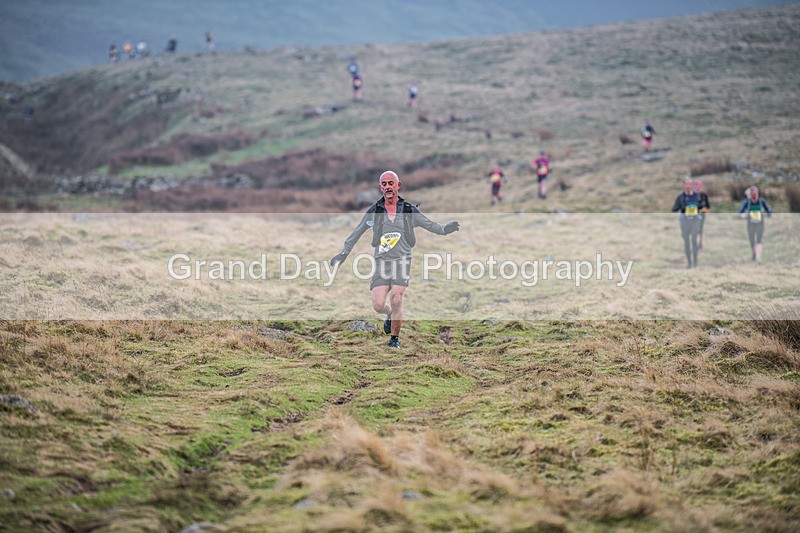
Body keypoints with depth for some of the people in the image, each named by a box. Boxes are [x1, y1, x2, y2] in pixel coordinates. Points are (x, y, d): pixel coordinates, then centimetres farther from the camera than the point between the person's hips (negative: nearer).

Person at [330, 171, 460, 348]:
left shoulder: (409, 210, 4)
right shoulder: (373, 211, 5)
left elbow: (430, 224, 7)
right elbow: (356, 233, 14)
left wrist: (445, 229, -13)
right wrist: (343, 253, 17)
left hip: (402, 260, -1)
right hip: (381, 261, 1)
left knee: (396, 300, -14)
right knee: (378, 305, -9)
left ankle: (395, 339, 3)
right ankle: (390, 315, 28)